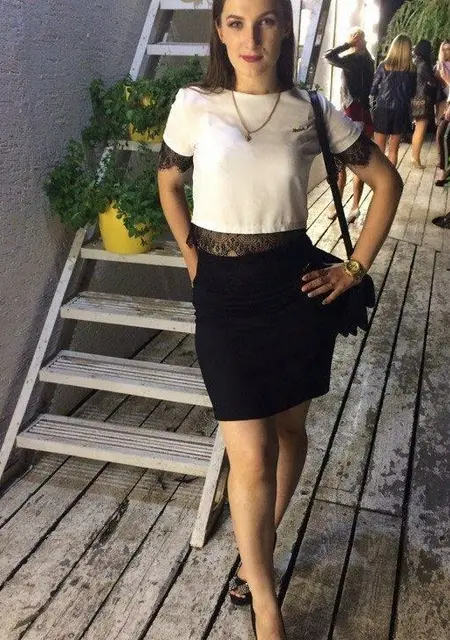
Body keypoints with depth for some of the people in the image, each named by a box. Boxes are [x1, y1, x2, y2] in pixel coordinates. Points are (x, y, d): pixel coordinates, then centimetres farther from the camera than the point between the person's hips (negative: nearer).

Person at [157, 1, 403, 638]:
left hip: (299, 287, 2)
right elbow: (169, 184, 14)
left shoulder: (311, 111, -1)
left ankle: (260, 547, 42)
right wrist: (195, 260, 9)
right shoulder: (195, 106, -2)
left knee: (289, 427, 15)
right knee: (251, 454, -1)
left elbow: (386, 180, 8)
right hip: (223, 294, -1)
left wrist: (356, 266, 3)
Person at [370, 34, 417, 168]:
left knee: (379, 150, 5)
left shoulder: (384, 66, -6)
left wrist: (373, 102, 16)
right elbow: (412, 92, 9)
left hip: (383, 110, -2)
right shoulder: (411, 69, -1)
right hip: (401, 111, 2)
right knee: (394, 150, 10)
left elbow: (373, 89, 0)